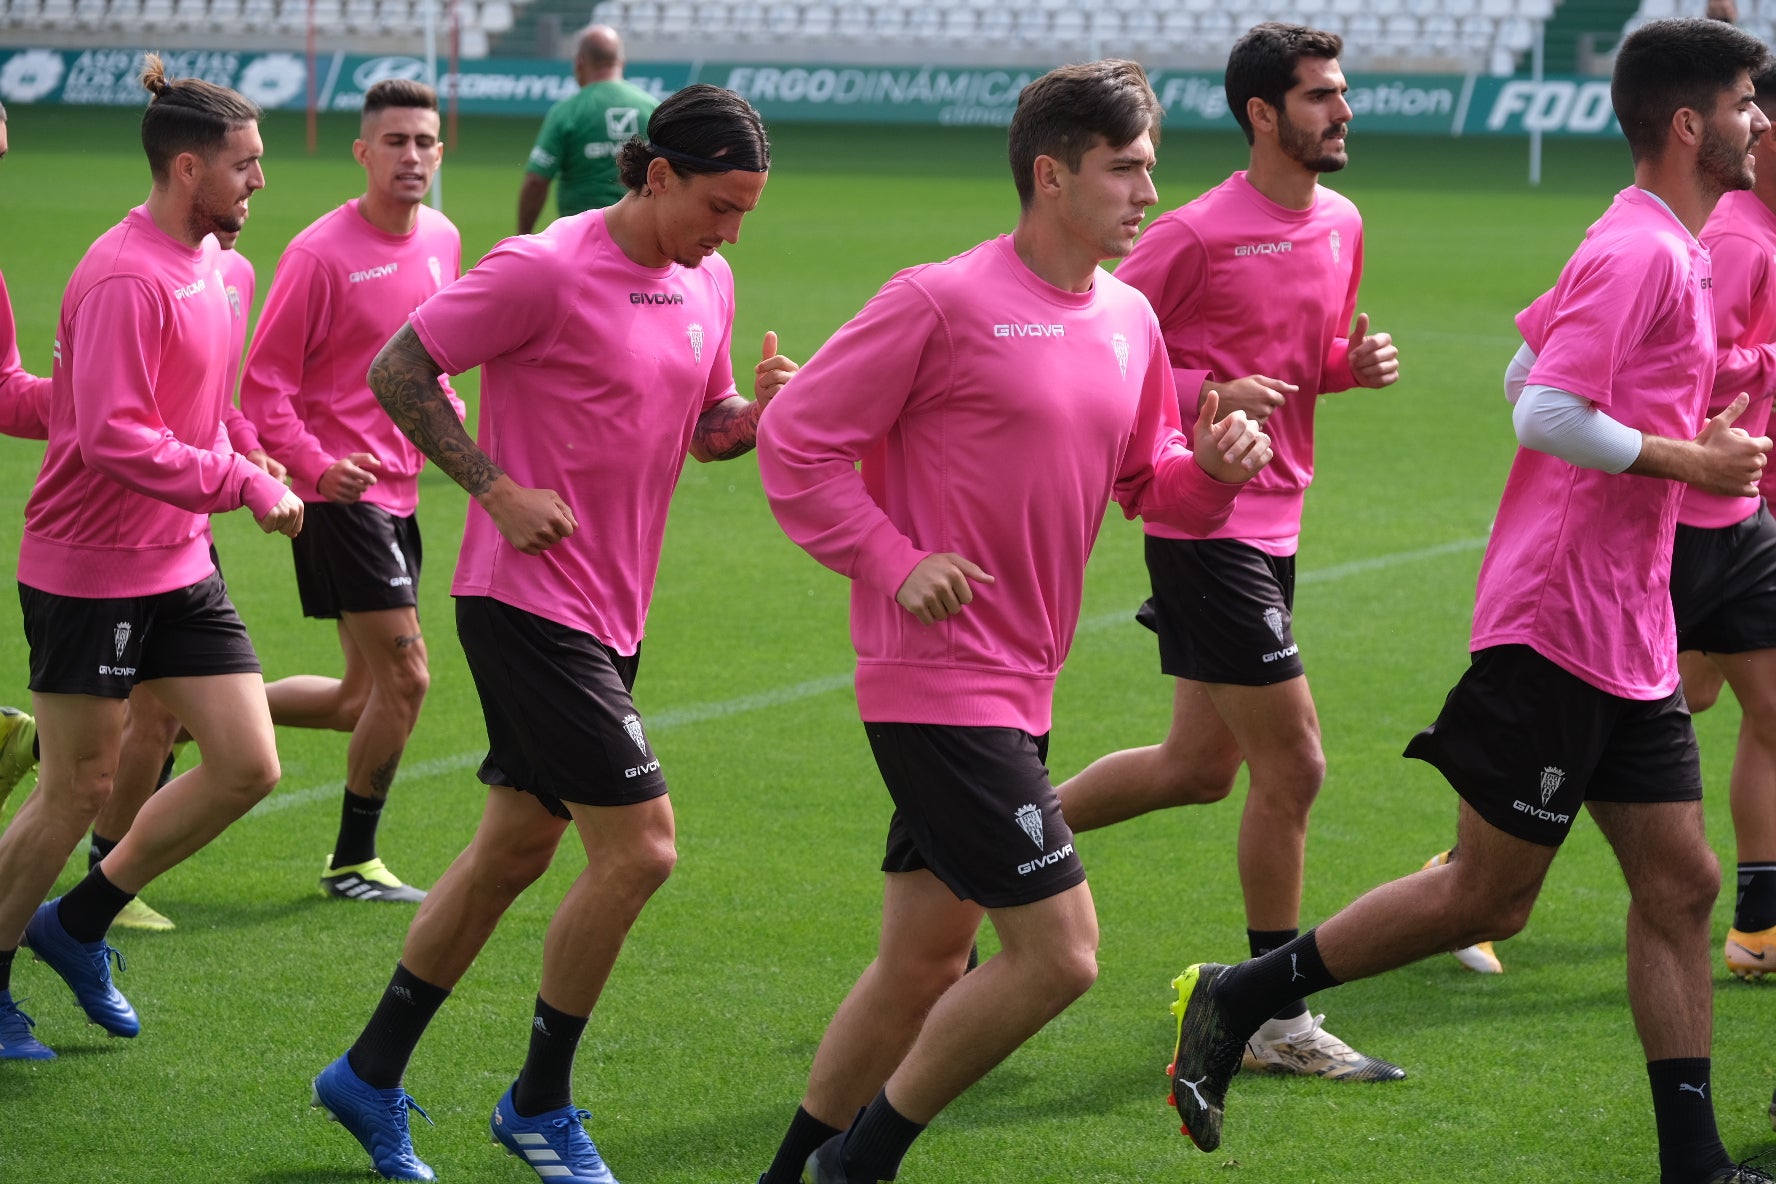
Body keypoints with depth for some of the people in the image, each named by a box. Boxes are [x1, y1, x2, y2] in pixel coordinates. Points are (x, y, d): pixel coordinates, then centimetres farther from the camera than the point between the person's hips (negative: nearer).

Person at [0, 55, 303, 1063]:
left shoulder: (209, 264, 9)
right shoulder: (127, 279, -20)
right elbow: (111, 437, -26)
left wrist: (245, 470, 7)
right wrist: (243, 482, -23)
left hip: (181, 565, 9)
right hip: (91, 573, -9)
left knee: (249, 765, 3)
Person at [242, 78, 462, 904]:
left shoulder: (442, 240, 9)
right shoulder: (320, 254, -14)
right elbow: (264, 380, -12)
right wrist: (312, 465, -24)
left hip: (398, 488, 8)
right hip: (340, 489, -8)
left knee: (363, 699, 12)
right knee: (403, 677, -9)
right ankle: (354, 864, 6)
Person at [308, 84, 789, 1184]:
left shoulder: (708, 282, 8)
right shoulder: (545, 269, -16)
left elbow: (703, 429, 20)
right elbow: (399, 368, -11)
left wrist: (754, 410, -3)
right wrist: (499, 488, -16)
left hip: (610, 614, 8)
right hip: (532, 601, -8)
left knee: (516, 847, 14)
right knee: (639, 846, -12)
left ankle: (371, 1076, 27)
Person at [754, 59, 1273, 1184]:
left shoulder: (1131, 320, 10)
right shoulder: (943, 302, -13)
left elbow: (1147, 483, 22)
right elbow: (793, 439, -10)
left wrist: (1213, 469, 1)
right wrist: (892, 562, -15)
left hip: (1016, 690, 9)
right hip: (939, 681, -9)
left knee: (925, 962, 14)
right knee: (1059, 951, -12)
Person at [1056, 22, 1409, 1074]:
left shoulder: (1341, 225, 9)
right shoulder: (1197, 234, -15)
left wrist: (1356, 362, 1)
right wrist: (1209, 396, -22)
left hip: (1271, 523, 9)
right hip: (1208, 523, -9)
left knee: (1202, 765, 16)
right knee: (1292, 764, -6)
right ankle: (1279, 1020, 5)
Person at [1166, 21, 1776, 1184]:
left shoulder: (1663, 250, 15)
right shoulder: (1639, 253, -15)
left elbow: (1531, 375, 23)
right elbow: (1546, 412, -24)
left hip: (1631, 638, 10)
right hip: (1561, 623, -10)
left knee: (1681, 883, 7)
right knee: (1487, 898, -3)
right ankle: (1237, 998, 8)